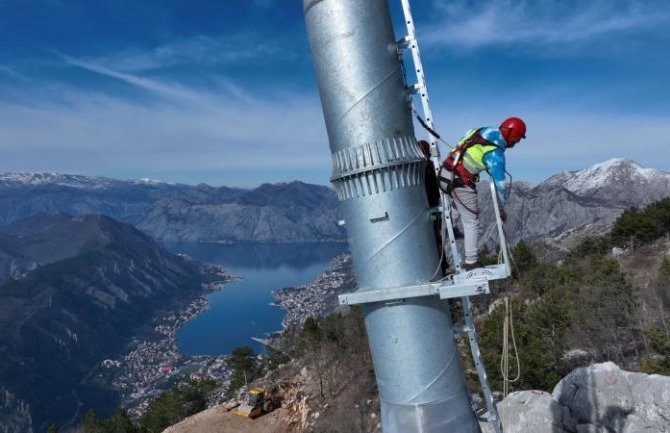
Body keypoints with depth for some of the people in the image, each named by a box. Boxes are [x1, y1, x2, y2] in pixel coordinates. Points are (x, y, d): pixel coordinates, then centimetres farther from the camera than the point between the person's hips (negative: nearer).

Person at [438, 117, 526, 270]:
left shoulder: (485, 130, 6)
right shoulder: (496, 154, -15)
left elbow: (465, 137, 22)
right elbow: (499, 184, -10)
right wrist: (502, 210, 2)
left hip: (444, 172, 7)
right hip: (460, 182, -7)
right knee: (472, 222, 3)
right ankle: (471, 262, 8)